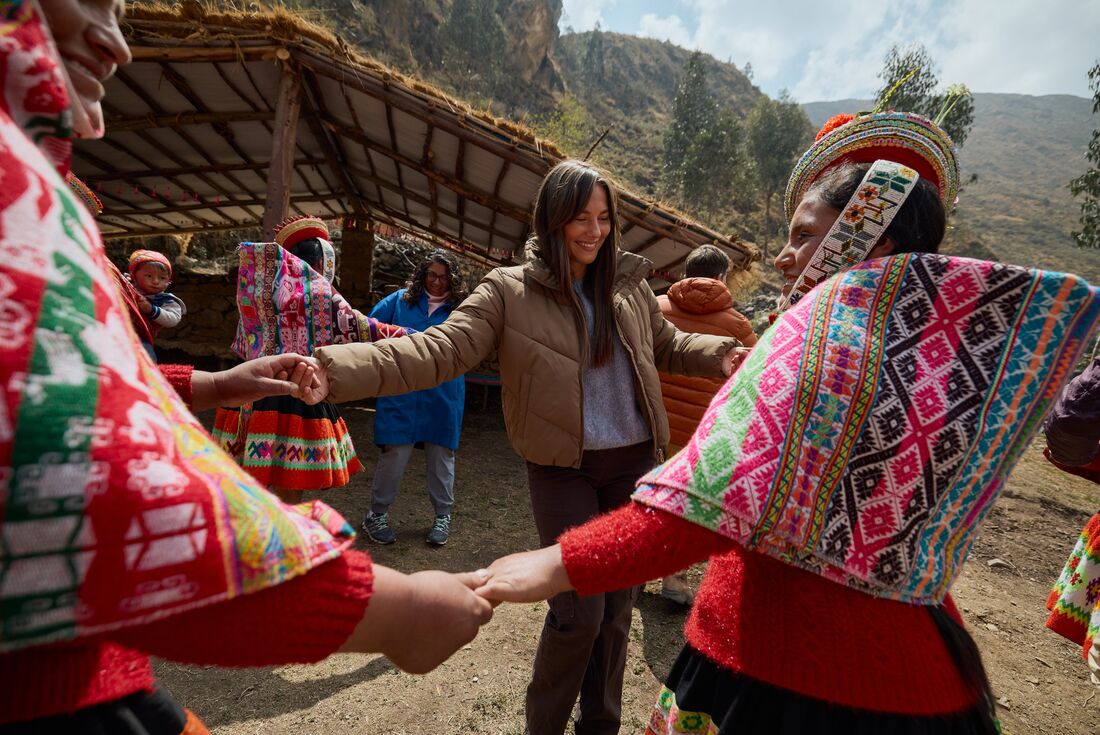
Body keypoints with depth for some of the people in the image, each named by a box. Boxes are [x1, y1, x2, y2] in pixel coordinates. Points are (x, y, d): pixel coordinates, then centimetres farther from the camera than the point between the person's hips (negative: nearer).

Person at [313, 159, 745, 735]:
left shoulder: (628, 281, 3)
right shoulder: (509, 290, -8)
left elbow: (666, 346, 16)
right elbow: (440, 349, -18)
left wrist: (721, 353, -4)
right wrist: (337, 369, -31)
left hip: (634, 463, 4)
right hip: (563, 470, -4)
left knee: (618, 604, 15)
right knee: (579, 610, -1)